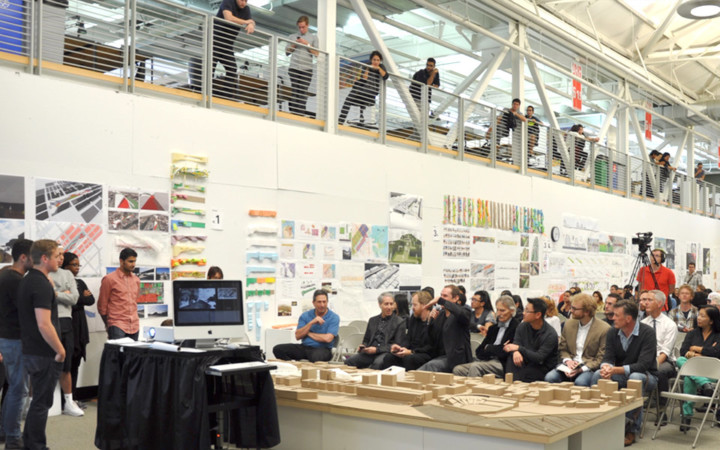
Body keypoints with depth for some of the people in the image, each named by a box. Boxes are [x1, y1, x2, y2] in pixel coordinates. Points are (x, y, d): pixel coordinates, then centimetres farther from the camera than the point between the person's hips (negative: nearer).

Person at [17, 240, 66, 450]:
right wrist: (60, 350, -17)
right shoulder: (41, 284, -21)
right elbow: (44, 324, -26)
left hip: (30, 351, 10)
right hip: (44, 354, -10)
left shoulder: (27, 281, 10)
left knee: (39, 399, 20)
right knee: (42, 402, 1)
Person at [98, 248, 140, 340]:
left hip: (134, 326, 5)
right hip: (117, 325, -5)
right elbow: (102, 305, 3)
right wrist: (108, 325, 9)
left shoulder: (136, 280, 14)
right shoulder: (109, 279, -2)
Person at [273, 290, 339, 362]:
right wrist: (311, 323, -12)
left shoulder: (334, 317, -2)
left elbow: (328, 339, -15)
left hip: (322, 348, -4)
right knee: (277, 349, -17)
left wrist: (309, 334, -2)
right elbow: (298, 336, -1)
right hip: (304, 347, 5)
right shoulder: (305, 315, 8)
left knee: (316, 356, -42)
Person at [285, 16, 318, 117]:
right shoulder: (292, 36, 20)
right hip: (294, 68, 1)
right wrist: (294, 45, 0)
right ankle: (293, 112, -8)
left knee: (303, 92, -7)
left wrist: (307, 44, -4)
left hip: (306, 69, -1)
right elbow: (287, 52, 17)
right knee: (295, 91, -5)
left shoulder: (313, 37, 15)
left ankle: (301, 113, -10)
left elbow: (317, 53, 5)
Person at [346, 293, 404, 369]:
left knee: (378, 363, -39)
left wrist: (377, 349, -11)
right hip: (369, 352, 4)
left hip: (386, 353, -4)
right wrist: (362, 347, 1)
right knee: (349, 361, -24)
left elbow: (397, 345, -1)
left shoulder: (399, 322, 6)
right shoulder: (372, 320, 21)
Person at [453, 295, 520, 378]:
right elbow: (479, 351, 13)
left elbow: (506, 352, -13)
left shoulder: (516, 327, -2)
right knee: (458, 369, -15)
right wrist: (496, 349, -7)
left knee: (475, 367, -32)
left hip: (503, 364, -7)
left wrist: (488, 348, 2)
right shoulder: (493, 328, 20)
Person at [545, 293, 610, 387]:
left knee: (580, 382, -36)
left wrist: (581, 369, -18)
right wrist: (568, 361, -7)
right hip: (569, 365, 4)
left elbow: (601, 359, -7)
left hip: (589, 367, -4)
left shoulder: (604, 329, -7)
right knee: (550, 377, -25)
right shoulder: (569, 324, 10)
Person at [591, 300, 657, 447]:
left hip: (644, 375, -4)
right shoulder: (612, 333, -2)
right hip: (620, 375, 4)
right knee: (598, 375, -24)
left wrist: (615, 370, -38)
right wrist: (606, 367, -33)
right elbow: (608, 358, -6)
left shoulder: (647, 333, -18)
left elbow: (643, 365, -26)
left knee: (635, 378, -38)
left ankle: (632, 429, -26)